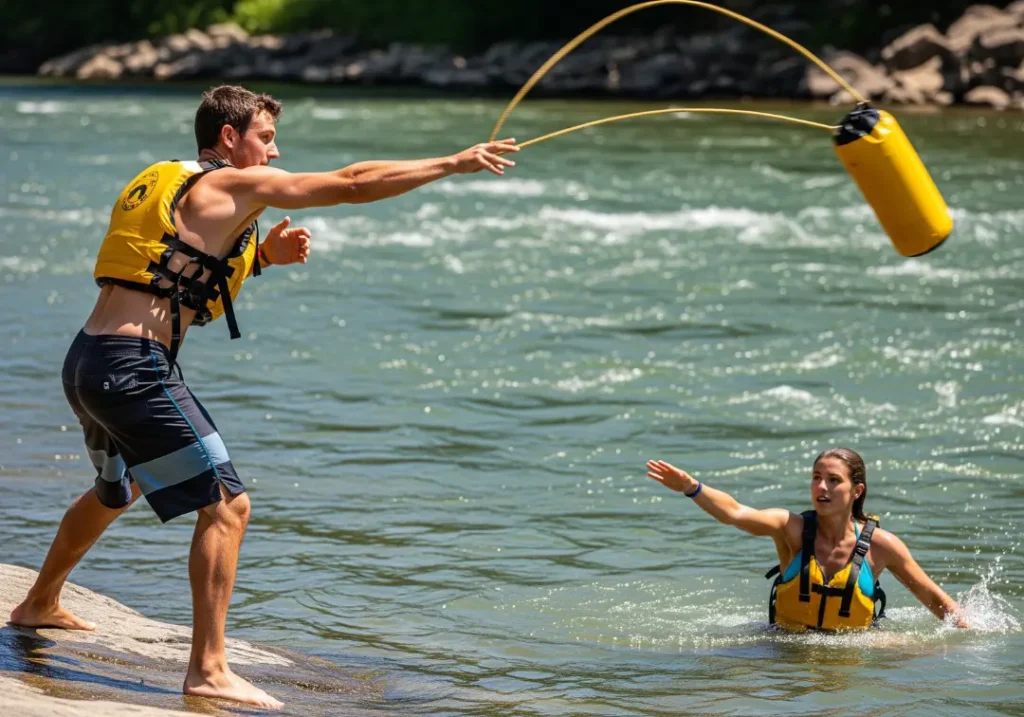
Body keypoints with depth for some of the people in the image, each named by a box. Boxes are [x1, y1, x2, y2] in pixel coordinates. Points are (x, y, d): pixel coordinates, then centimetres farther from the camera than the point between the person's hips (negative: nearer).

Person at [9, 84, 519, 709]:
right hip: (136, 369, -10)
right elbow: (353, 184, -10)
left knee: (118, 490, 33)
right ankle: (209, 669, -13)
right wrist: (454, 163, -5)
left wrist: (264, 254, 13)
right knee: (226, 506, -9)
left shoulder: (169, 184, 19)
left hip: (88, 361, 10)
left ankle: (40, 605, 51)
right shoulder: (234, 184, -6)